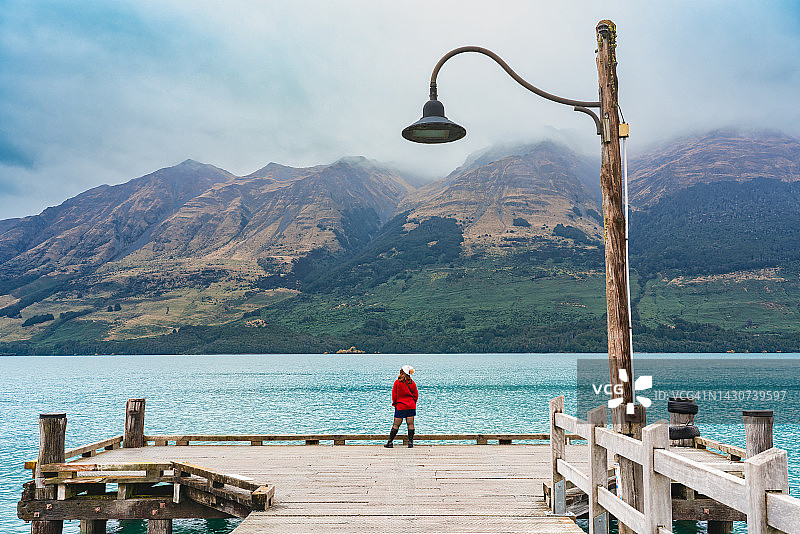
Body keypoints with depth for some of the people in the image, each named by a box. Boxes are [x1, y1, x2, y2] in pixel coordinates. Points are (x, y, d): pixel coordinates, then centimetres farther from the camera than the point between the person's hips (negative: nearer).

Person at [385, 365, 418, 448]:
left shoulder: (397, 382, -7)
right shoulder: (412, 383, 0)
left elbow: (394, 395, -3)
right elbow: (416, 395, 5)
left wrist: (395, 403, 11)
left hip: (400, 406, -1)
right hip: (411, 406, 2)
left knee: (396, 425, 3)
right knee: (410, 424, 4)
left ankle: (390, 442, 3)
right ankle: (410, 442, 2)